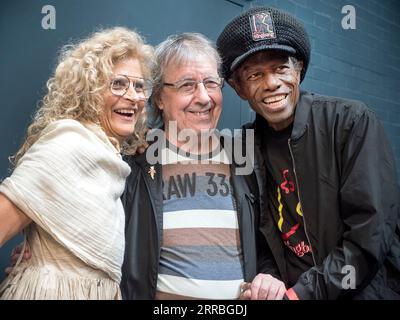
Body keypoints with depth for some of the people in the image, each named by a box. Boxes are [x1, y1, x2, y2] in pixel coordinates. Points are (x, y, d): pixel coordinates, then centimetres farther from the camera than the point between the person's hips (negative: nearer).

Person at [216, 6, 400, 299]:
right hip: (288, 290, 3)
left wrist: (300, 293, -21)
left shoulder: (352, 122, -15)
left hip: (370, 290, -3)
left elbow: (371, 236, -19)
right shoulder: (247, 148, -4)